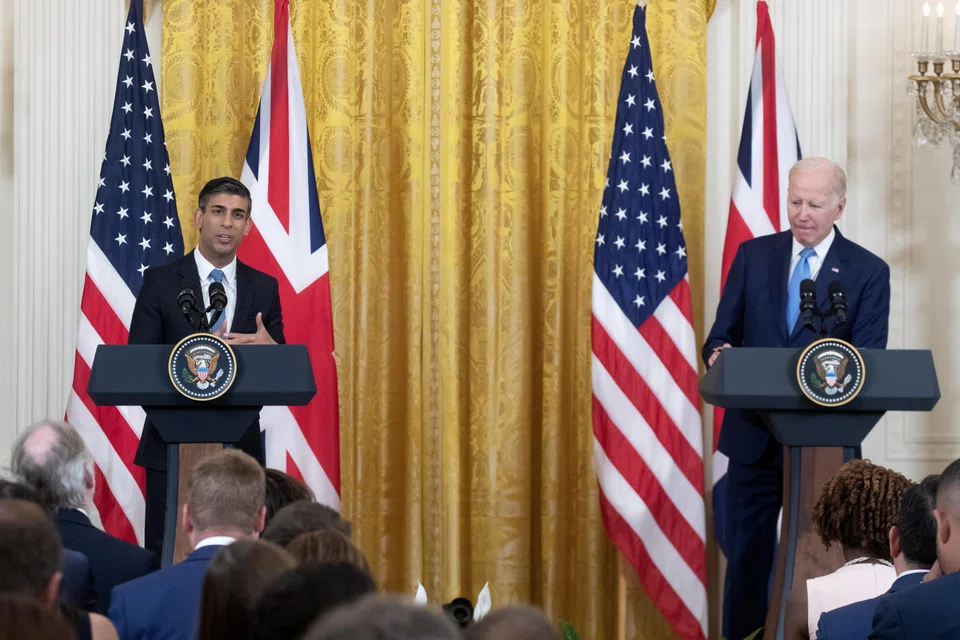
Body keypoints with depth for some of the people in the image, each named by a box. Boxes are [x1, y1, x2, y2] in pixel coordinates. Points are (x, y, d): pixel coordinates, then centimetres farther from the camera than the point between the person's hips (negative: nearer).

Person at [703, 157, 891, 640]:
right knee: (746, 556, 6)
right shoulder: (753, 256, 5)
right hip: (754, 437, 2)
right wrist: (720, 355, -20)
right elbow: (720, 337, 4)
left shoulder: (868, 272, -2)